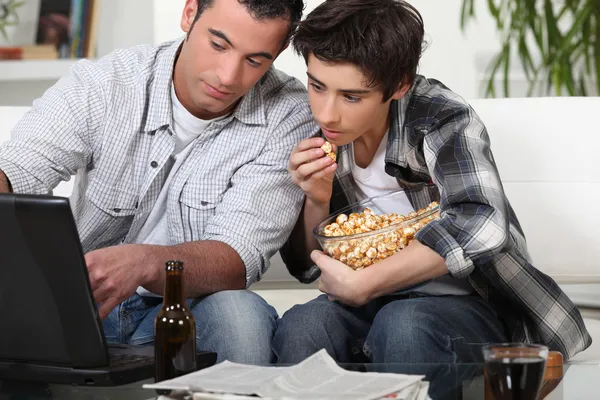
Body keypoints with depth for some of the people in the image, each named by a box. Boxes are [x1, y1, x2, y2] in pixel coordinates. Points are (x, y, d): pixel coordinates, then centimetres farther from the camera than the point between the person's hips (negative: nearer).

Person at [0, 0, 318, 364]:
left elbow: (238, 259, -21)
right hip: (77, 305, 1)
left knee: (241, 314, -34)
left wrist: (143, 263, -42)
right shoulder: (100, 84, -7)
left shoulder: (290, 117, -11)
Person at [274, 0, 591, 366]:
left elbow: (481, 227, -36)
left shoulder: (439, 118, -17)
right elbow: (307, 268, 8)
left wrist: (361, 284, -29)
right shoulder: (317, 142, -1)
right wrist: (316, 201, -14)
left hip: (469, 305, -4)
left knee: (401, 325, -38)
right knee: (300, 327, -28)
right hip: (377, 307, 5)